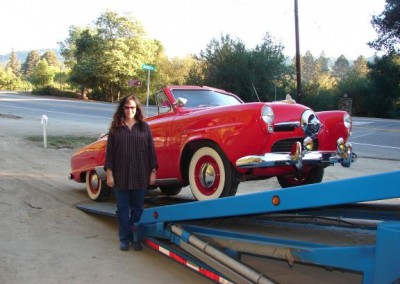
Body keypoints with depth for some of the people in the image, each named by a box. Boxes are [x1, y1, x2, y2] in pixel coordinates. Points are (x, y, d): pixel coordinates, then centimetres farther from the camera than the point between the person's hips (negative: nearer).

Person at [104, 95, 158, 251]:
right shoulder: (115, 128, 3)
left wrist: (153, 171, -1)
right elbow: (109, 152, 2)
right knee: (123, 208, 8)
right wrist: (109, 173, -3)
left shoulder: (144, 127, 3)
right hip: (120, 176, 0)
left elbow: (151, 150, 3)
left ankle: (135, 238, 19)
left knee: (137, 208, 8)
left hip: (140, 176, 0)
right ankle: (124, 238, 18)